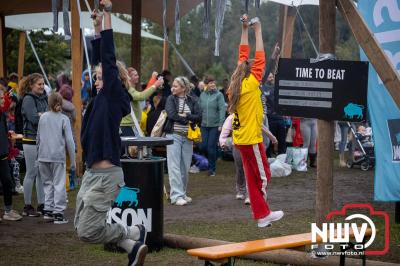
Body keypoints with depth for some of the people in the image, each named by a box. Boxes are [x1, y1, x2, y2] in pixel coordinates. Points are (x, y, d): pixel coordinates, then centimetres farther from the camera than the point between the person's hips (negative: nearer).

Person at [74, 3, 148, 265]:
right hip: (92, 173, 9)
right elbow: (99, 58, 18)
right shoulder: (104, 97, 11)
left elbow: (108, 57, -13)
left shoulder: (115, 95, -9)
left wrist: (108, 13, -12)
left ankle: (135, 232, 14)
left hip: (106, 175, -9)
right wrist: (97, 27, 16)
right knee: (83, 225, 11)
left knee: (88, 231, -6)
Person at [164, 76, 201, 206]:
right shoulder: (171, 99, 2)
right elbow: (171, 114, -12)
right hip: (174, 135, -2)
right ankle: (176, 195, -8)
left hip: (188, 137, 3)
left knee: (185, 167, 7)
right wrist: (188, 121, -9)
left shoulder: (192, 100, 7)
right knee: (174, 166, -7)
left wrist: (185, 115, -13)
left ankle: (182, 193, 19)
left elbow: (199, 117, -3)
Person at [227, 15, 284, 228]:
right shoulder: (250, 84, -14)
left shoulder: (238, 83, 6)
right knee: (263, 176, 0)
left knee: (252, 177, 9)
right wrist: (258, 31, -9)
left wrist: (244, 30, 13)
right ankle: (263, 214, 3)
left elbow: (243, 56, 12)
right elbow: (260, 58, -14)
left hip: (242, 137, 8)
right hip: (251, 138, -8)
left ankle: (261, 214, 12)